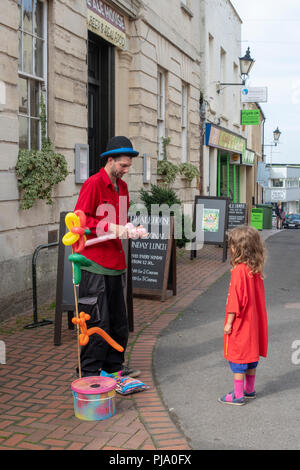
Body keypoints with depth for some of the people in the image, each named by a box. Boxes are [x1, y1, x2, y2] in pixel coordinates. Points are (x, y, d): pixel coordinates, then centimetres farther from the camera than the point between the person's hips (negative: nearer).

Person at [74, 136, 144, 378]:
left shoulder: (122, 186, 16)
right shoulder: (93, 184, -9)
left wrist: (127, 228, 4)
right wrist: (110, 228, -19)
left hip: (116, 263, 8)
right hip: (95, 264, -8)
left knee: (119, 321, 14)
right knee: (98, 322, -5)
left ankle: (114, 366, 27)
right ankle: (89, 373, 7)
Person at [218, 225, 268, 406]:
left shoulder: (239, 271, -22)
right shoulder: (256, 270, 3)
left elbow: (236, 300, -21)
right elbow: (258, 298, 10)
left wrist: (229, 322, -14)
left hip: (240, 324, -8)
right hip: (254, 322, 8)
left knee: (238, 358, 2)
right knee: (251, 356, 18)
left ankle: (238, 396, 9)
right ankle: (249, 389, 31)